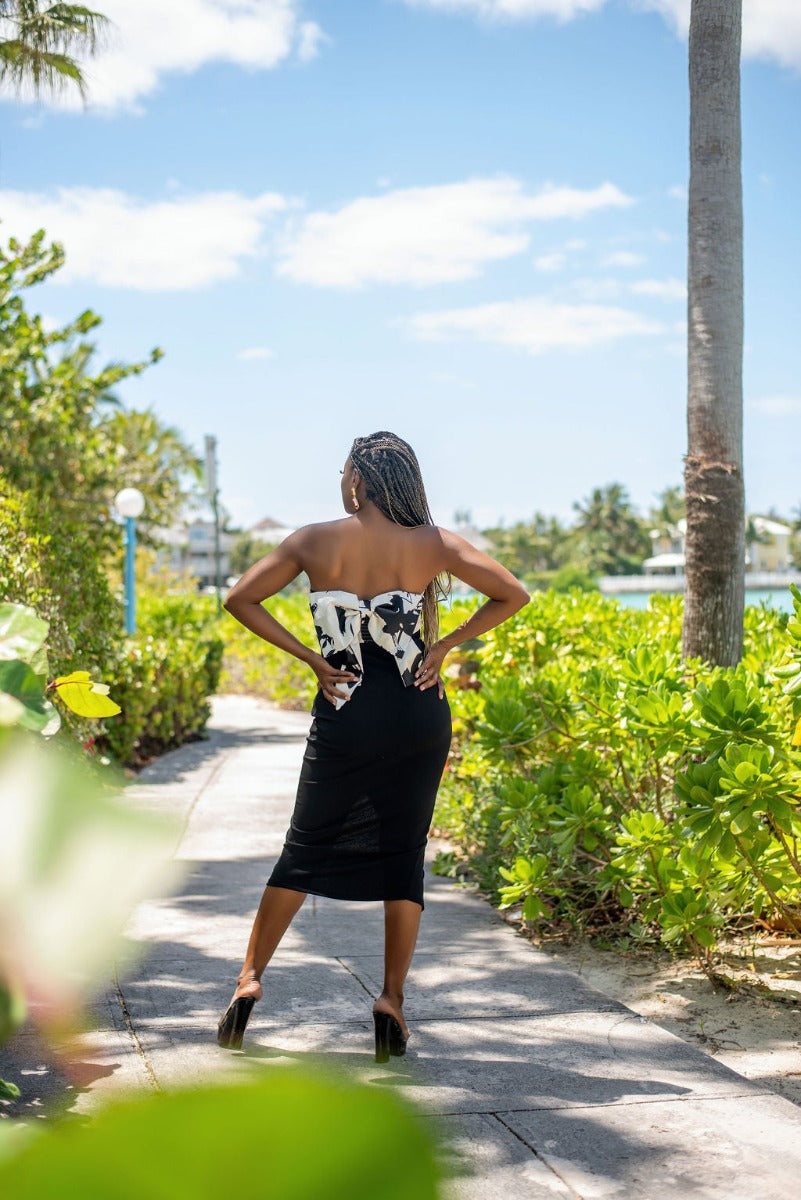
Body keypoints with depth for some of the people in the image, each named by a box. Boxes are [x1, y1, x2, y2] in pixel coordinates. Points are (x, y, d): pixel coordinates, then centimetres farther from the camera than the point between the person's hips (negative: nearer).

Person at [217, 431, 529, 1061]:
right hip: (418, 718, 0)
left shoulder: (316, 542, -2)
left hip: (345, 718, 0)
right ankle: (392, 1000, 4)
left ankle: (250, 978, 7)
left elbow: (241, 599, -1)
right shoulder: (434, 544, -1)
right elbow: (513, 595, 1)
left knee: (306, 851, 10)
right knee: (404, 858, 7)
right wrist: (446, 645, 2)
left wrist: (311, 658, -2)